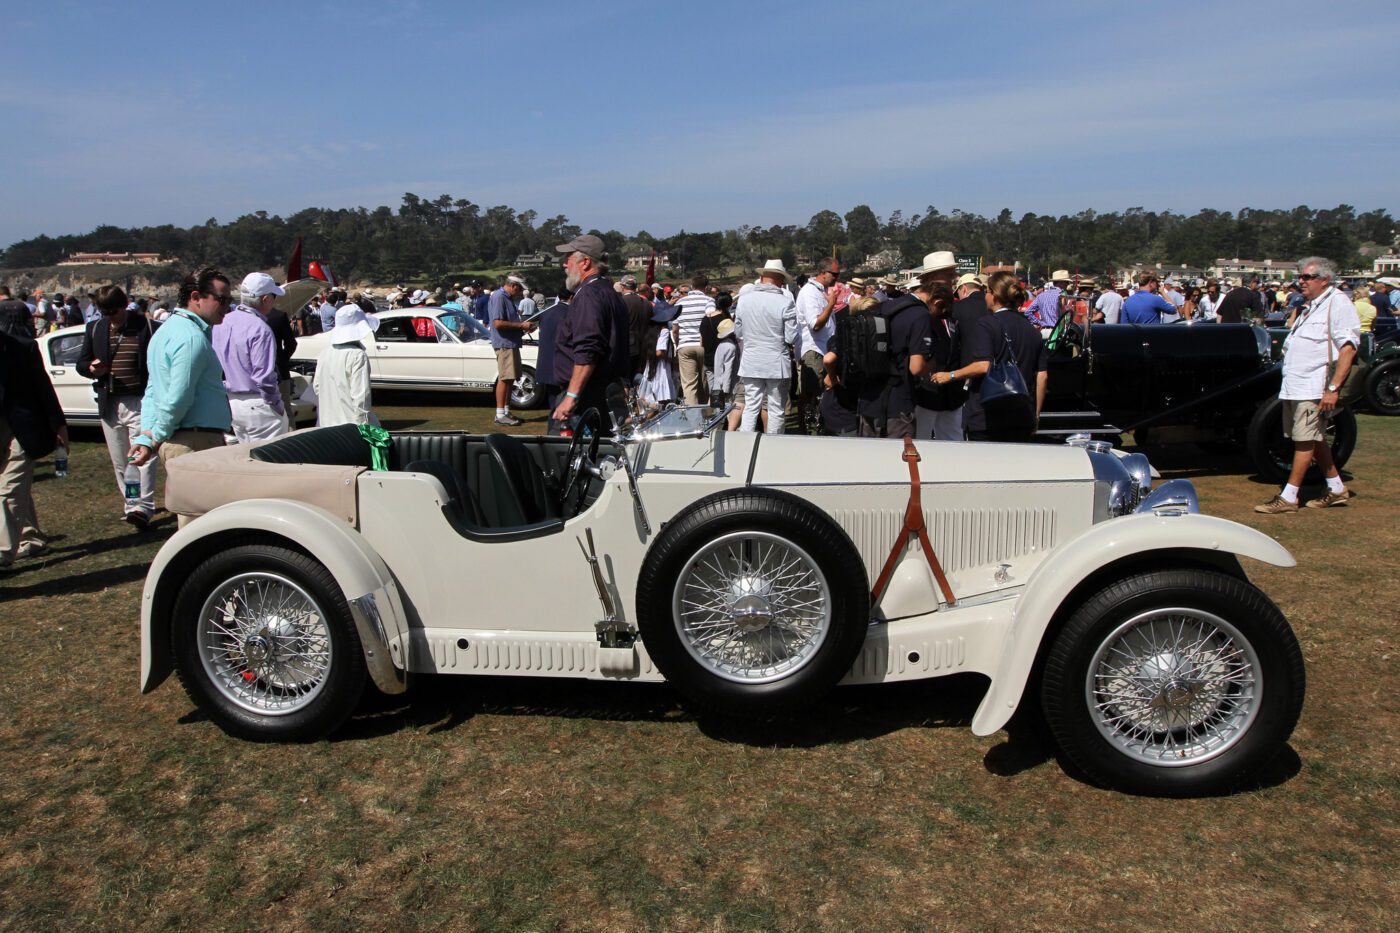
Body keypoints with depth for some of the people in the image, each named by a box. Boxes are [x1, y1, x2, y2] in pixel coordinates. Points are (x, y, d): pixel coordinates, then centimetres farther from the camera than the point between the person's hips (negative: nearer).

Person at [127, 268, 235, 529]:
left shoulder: (168, 329, 18)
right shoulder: (192, 337, -15)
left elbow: (152, 391, 18)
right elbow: (179, 398, -21)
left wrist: (148, 435, 12)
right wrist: (156, 438, -8)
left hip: (173, 440, 10)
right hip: (195, 440, -10)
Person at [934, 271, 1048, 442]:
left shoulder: (987, 325, -8)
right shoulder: (1032, 330, 10)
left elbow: (983, 366, -21)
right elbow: (1042, 376, 8)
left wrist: (951, 375, -8)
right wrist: (1035, 415, 15)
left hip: (986, 417, -5)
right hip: (1023, 418, 6)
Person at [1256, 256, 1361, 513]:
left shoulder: (1338, 303, -11)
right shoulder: (1311, 306, 18)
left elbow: (1348, 348, -18)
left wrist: (1333, 388, -22)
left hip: (1314, 387, -9)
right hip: (1294, 386, 10)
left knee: (1305, 440, -7)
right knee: (1315, 439, 15)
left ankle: (1288, 497, -5)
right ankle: (1337, 489, 25)